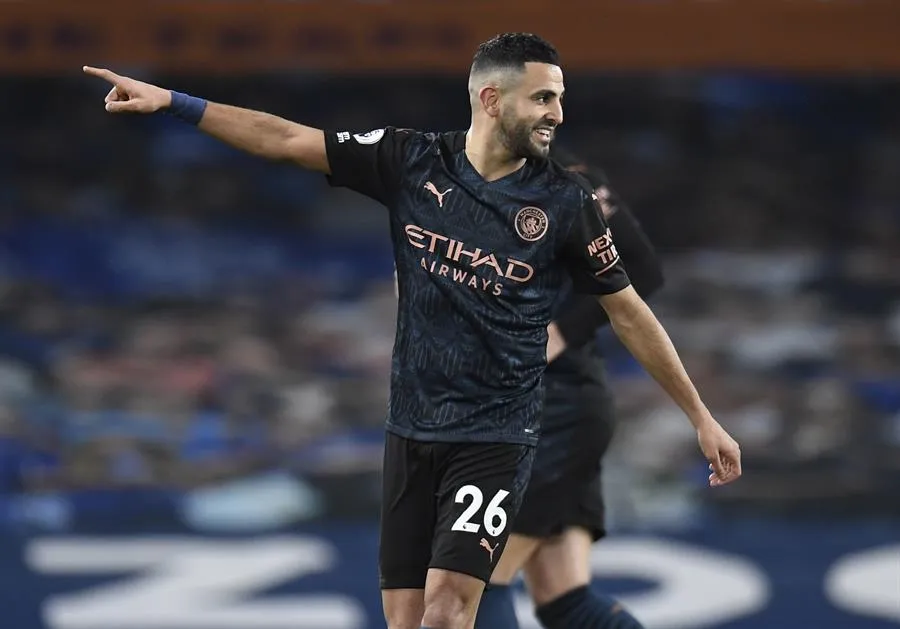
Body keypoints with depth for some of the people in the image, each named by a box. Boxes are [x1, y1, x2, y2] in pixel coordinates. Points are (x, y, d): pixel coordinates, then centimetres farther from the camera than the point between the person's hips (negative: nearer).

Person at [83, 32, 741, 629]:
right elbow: (287, 139, 0)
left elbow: (628, 311, 4)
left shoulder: (565, 202, -5)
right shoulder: (411, 161, -2)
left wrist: (701, 417, 6)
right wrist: (170, 100, -5)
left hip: (496, 438, -3)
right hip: (411, 431, 3)